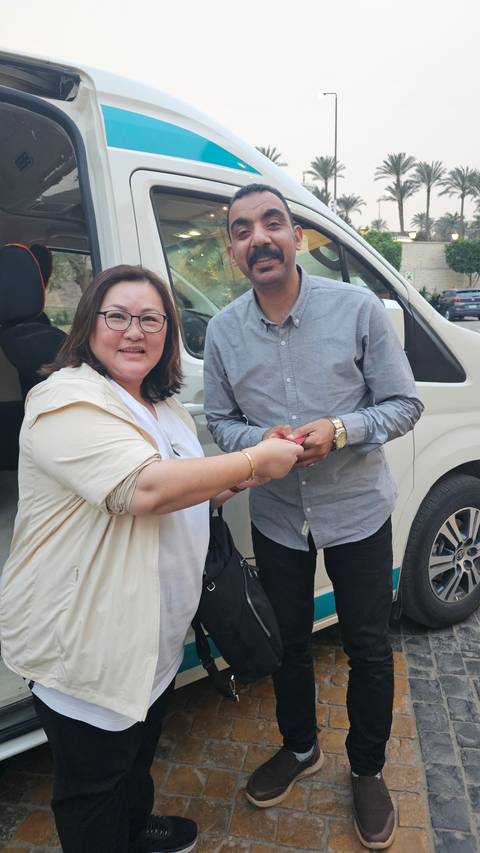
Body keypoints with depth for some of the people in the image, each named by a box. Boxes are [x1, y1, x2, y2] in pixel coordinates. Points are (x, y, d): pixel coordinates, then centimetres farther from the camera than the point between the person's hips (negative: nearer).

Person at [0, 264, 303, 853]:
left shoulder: (165, 408, 8)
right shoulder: (67, 399, -22)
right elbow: (143, 489, -35)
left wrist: (250, 474, 1)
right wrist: (256, 459, -25)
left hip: (154, 633, 9)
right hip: (83, 645, -9)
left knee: (140, 746, 31)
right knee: (93, 779, 14)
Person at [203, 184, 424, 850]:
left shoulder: (358, 308, -14)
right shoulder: (223, 331, -5)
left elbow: (404, 405, -9)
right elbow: (220, 419, 3)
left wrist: (340, 430, -26)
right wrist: (261, 439, -19)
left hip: (358, 513, -2)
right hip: (276, 519, 3)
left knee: (369, 651, 14)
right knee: (288, 643, 20)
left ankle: (367, 770, 42)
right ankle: (300, 749, 49)